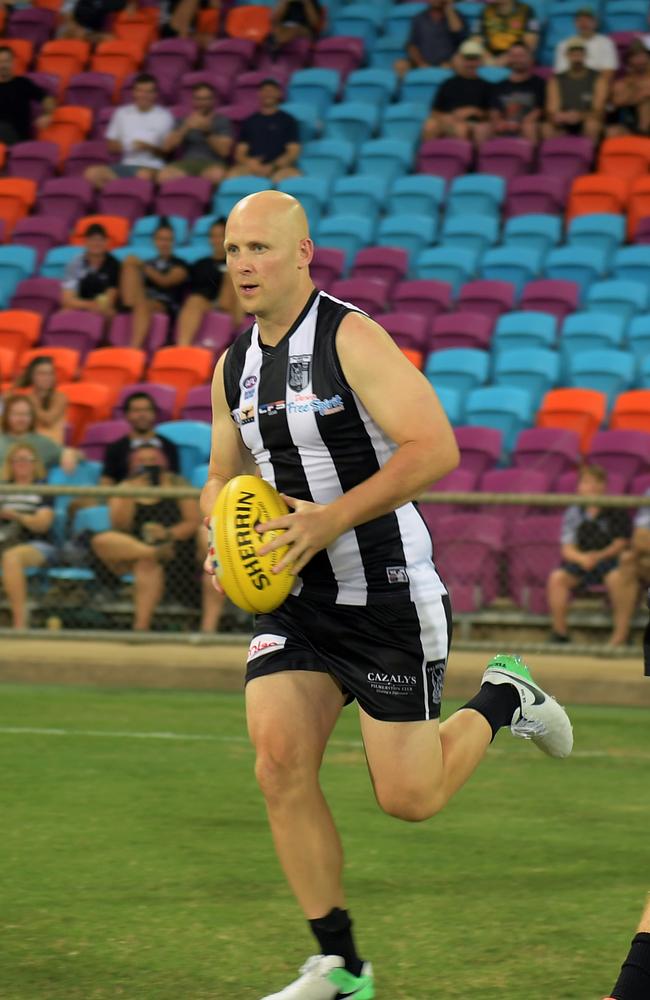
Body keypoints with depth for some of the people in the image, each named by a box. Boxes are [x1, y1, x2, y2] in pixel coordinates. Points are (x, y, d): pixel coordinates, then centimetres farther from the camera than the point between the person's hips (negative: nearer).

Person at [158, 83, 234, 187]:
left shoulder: (222, 121, 12)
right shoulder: (182, 120, 20)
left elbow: (224, 151, 0)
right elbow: (167, 146, 7)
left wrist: (207, 130, -11)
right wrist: (186, 128, -5)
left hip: (212, 163, -1)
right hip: (185, 163, 1)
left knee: (216, 175, -40)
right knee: (164, 176, -34)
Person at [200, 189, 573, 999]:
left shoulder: (351, 338, -15)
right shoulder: (233, 368, 7)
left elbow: (435, 448, -23)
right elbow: (224, 477, 22)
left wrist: (331, 519, -27)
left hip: (388, 597, -6)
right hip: (295, 599, 6)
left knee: (409, 798, -3)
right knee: (280, 764, -11)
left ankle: (502, 701, 28)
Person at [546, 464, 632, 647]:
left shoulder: (615, 512, -3)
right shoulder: (574, 513, 4)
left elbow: (621, 543, -4)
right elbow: (567, 549, 2)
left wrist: (599, 556, -20)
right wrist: (582, 558, -21)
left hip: (608, 558, -3)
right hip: (580, 561, 3)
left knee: (617, 577, -36)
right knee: (557, 578, -23)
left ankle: (621, 633, -29)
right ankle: (559, 633, -15)